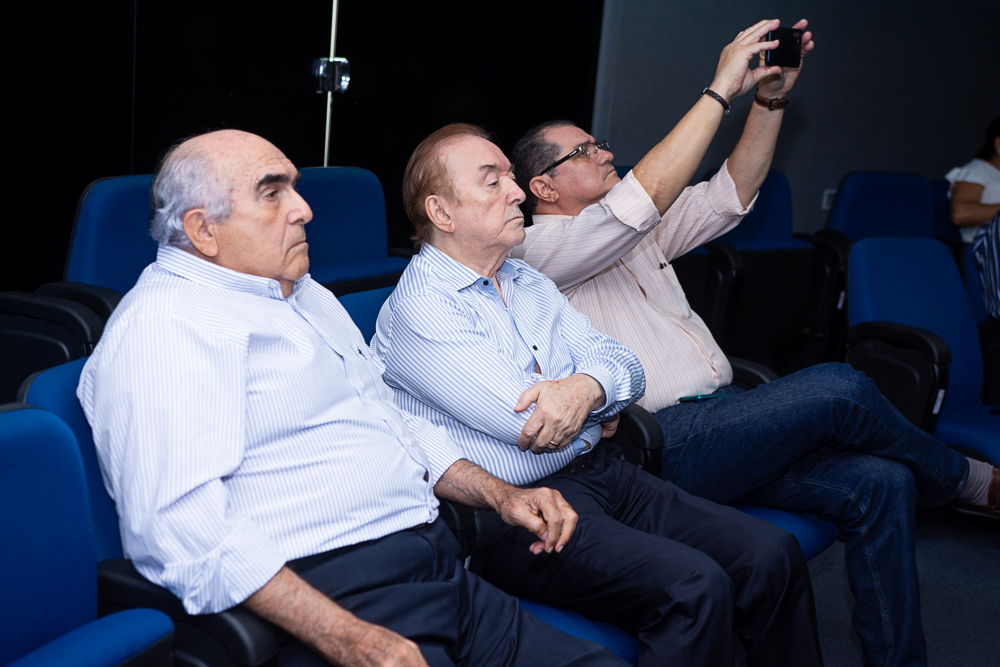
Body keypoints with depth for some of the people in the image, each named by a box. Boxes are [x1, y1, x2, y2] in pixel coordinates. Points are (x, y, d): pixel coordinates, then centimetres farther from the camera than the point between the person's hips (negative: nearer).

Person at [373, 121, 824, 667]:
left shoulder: (528, 282, 17)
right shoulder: (416, 312, -10)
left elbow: (623, 365, 9)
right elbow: (527, 422, -18)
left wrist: (585, 387, -16)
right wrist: (601, 410, 2)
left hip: (601, 473, 8)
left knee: (773, 555, -7)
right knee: (692, 586, -26)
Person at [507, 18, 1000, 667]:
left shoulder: (630, 234, 24)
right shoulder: (540, 247, -3)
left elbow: (728, 196, 21)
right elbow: (643, 197, -18)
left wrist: (770, 99, 8)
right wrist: (722, 89, -15)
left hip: (720, 417, 8)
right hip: (662, 442, -8)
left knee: (880, 482, -13)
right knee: (839, 388, -21)